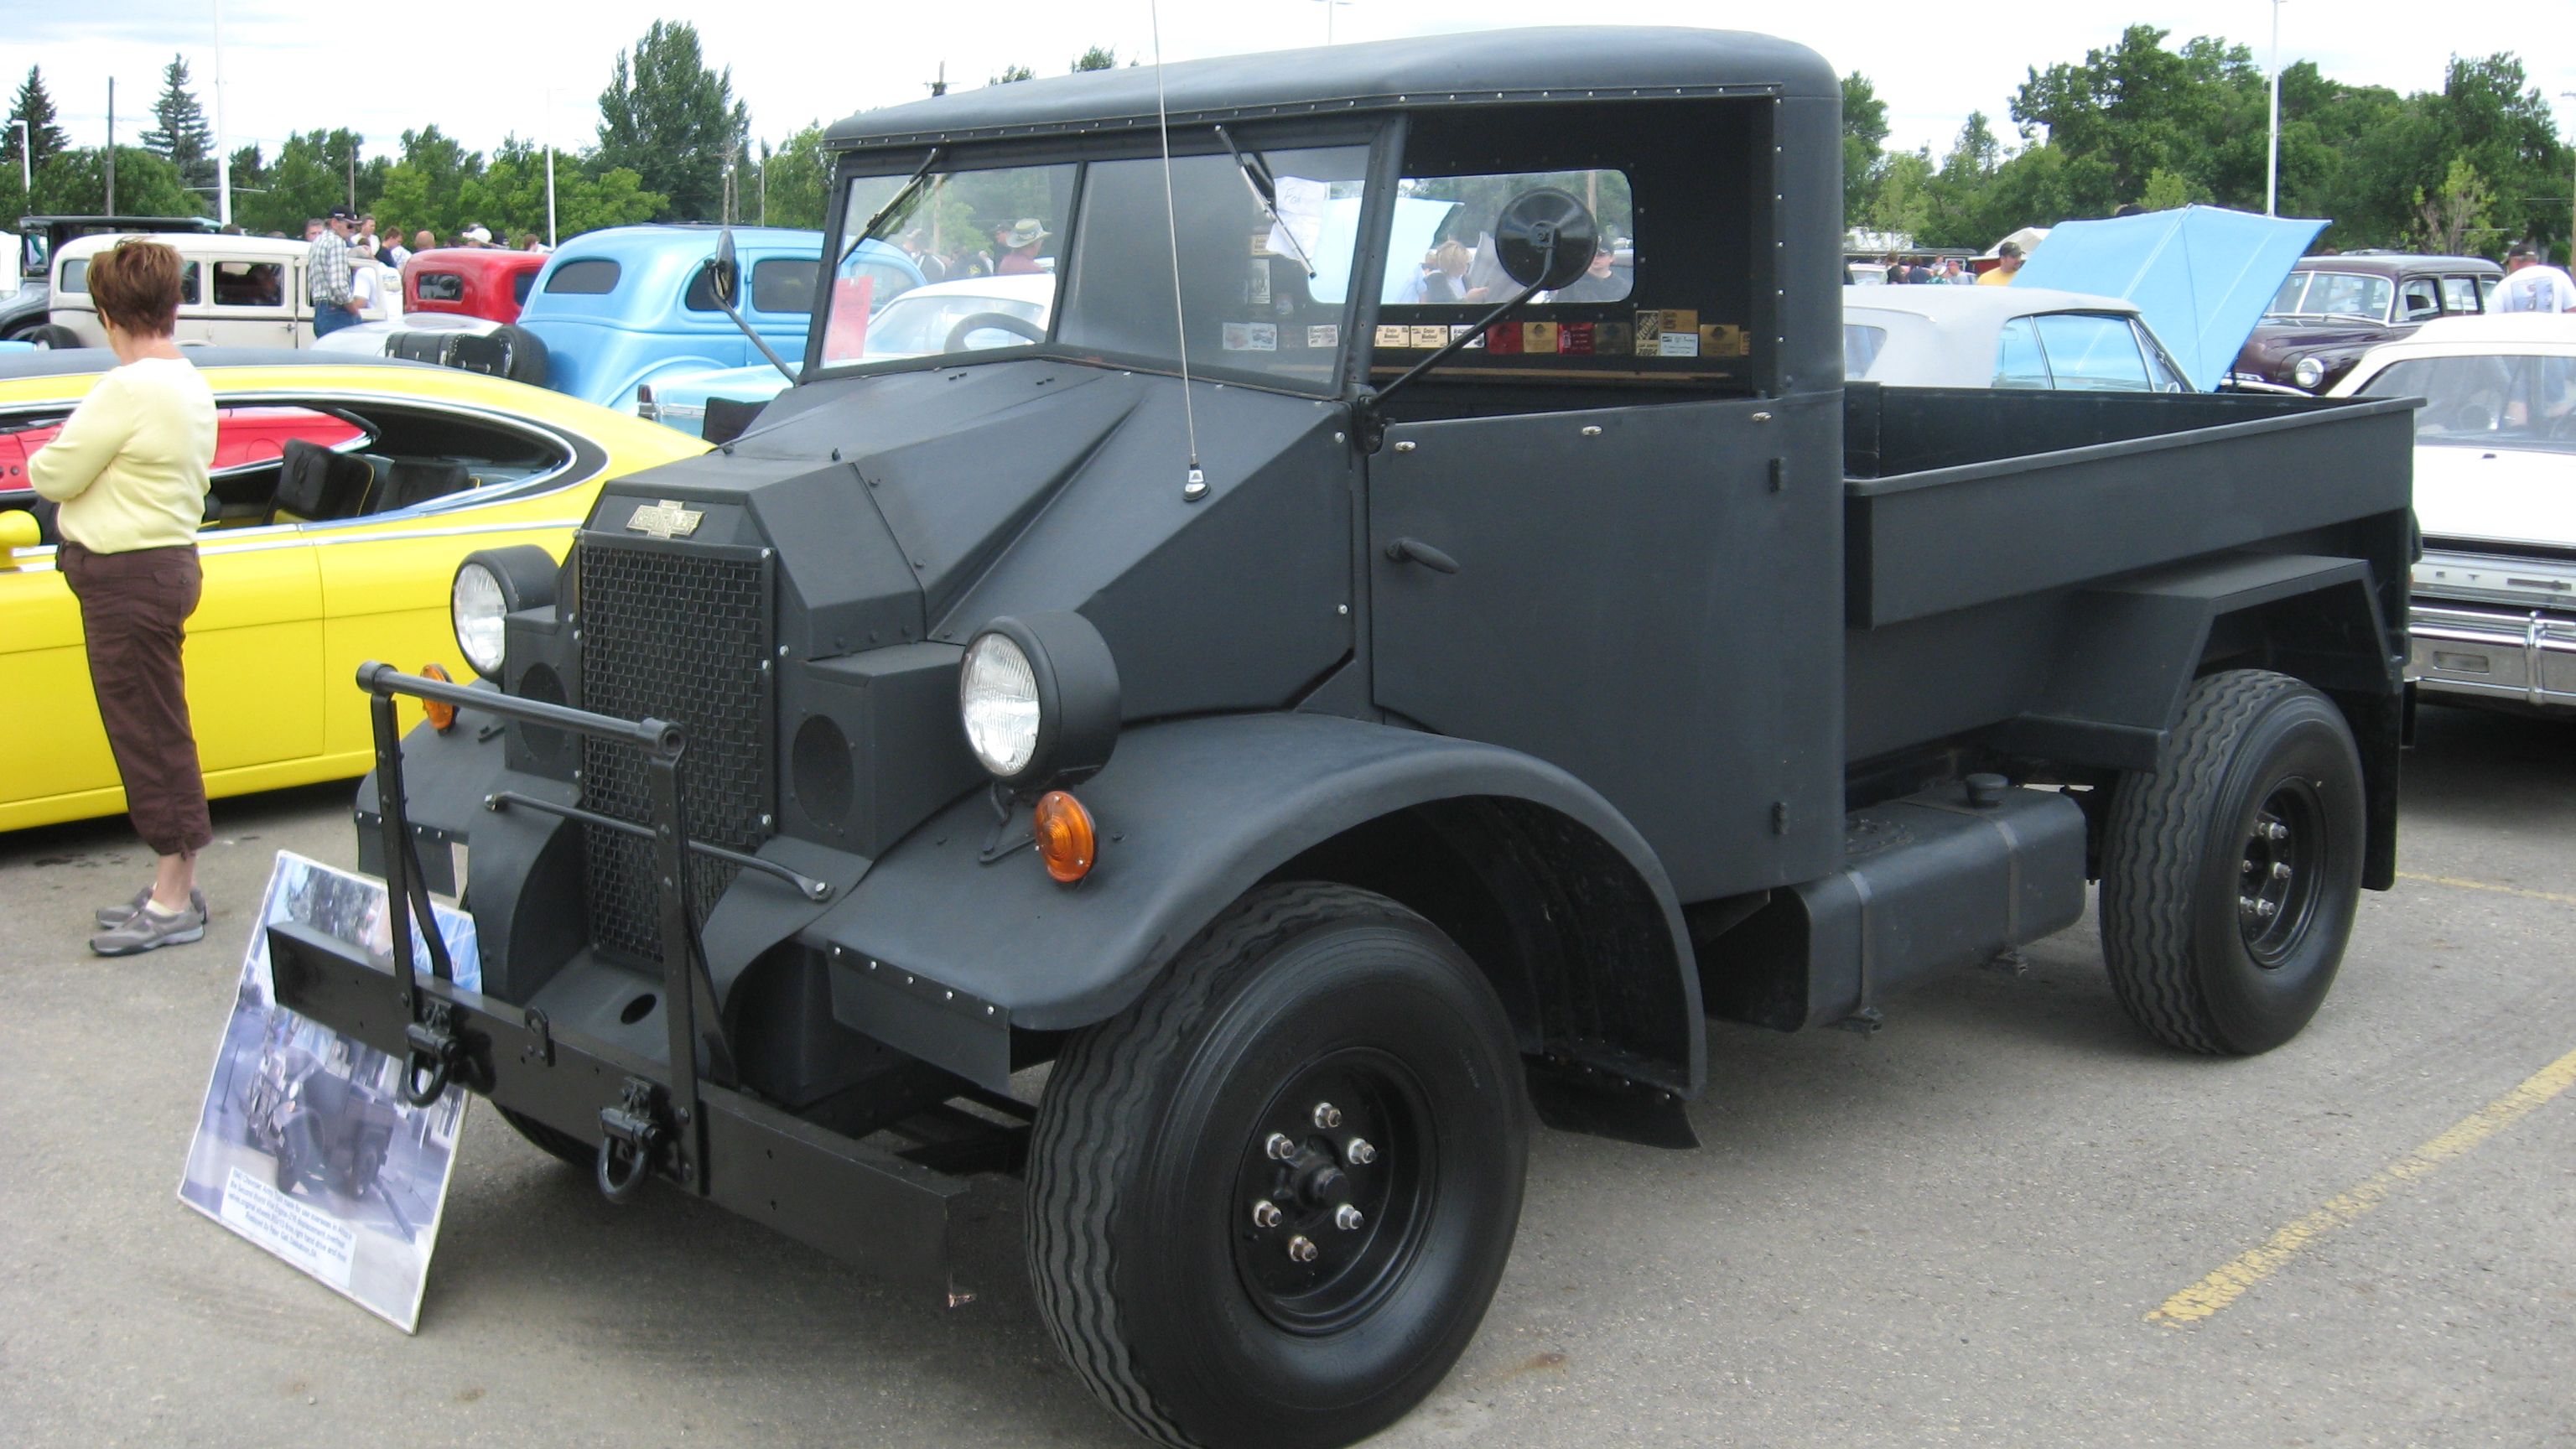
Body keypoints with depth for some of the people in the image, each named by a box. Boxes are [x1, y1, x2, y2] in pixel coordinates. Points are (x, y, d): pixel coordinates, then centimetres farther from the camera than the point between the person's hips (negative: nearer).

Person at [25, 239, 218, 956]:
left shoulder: (128, 389, -19)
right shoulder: (192, 386, 10)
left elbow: (56, 477, -14)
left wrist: (44, 458, 5)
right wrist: (84, 459, 13)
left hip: (128, 575, -10)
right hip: (169, 560, 10)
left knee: (149, 733, -3)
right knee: (154, 732, 15)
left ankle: (175, 902, 4)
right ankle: (175, 887, 23)